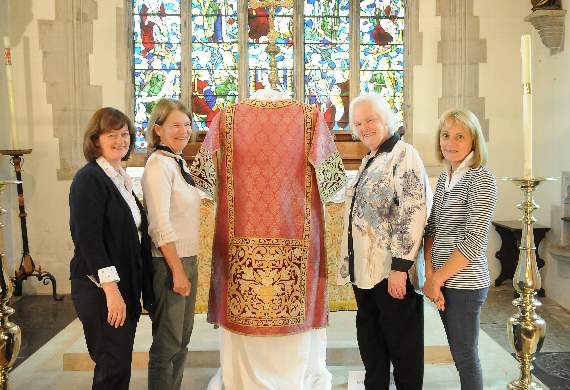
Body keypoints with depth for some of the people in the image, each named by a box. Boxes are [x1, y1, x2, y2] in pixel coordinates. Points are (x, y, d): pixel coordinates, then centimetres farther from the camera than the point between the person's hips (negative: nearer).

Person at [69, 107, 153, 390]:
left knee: (120, 364, 15)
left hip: (125, 284, 8)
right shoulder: (89, 179, -13)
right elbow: (87, 238, -19)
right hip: (100, 290, -8)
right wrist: (111, 288, -22)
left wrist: (127, 288, 12)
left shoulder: (120, 178, 13)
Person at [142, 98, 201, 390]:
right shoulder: (158, 165, -16)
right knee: (168, 342, 4)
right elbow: (160, 226, -21)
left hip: (187, 258, 9)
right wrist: (178, 271, -20)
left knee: (182, 337, 18)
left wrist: (188, 267, 12)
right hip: (168, 262, -9)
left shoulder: (179, 162, 11)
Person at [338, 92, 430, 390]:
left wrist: (400, 267, -23)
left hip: (392, 272, -9)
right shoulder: (369, 161, 15)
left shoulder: (404, 154, -11)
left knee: (402, 342, 5)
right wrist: (350, 263, 19)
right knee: (370, 341, 18)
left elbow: (413, 212, -20)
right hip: (365, 269, 9)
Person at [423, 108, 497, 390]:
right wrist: (430, 275, -3)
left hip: (465, 282, -7)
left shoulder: (481, 179, -12)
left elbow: (474, 241, -18)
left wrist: (437, 279, -13)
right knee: (458, 352, 16)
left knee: (465, 356, 3)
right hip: (443, 281, 7)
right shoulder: (445, 177, 11)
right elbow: (431, 229, 9)